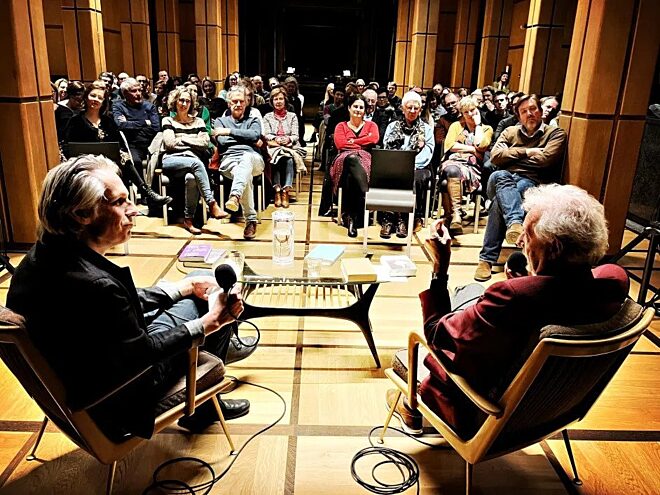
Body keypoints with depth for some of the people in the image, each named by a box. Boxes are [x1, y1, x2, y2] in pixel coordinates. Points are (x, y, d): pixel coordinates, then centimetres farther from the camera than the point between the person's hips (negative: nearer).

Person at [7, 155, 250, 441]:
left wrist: (187, 286, 5)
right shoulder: (94, 285, -38)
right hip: (115, 400, -8)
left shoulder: (45, 254, -9)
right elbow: (144, 351, -21)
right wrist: (211, 321, -13)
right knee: (208, 306, 5)